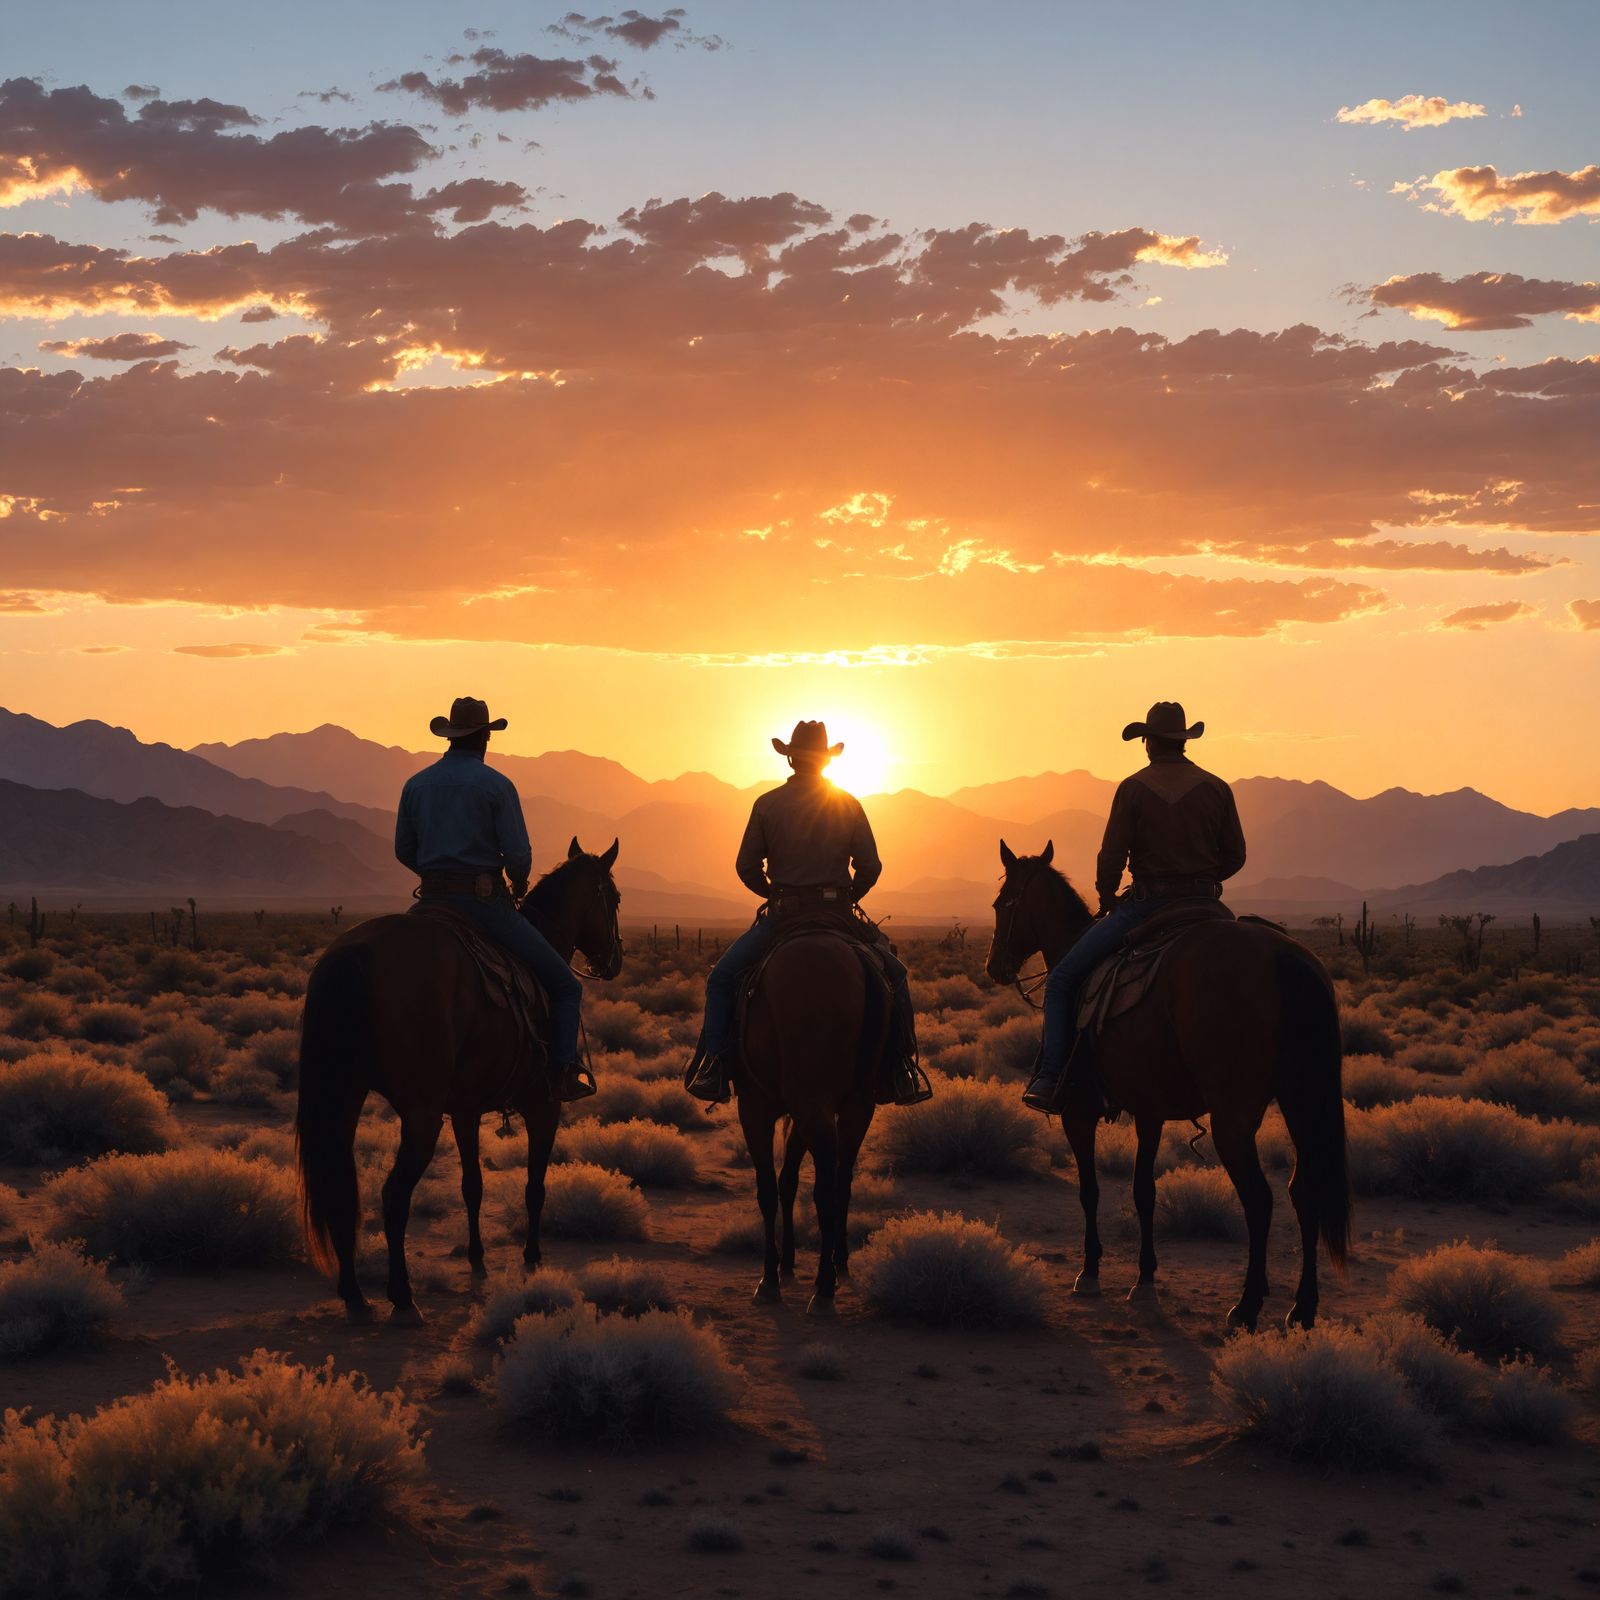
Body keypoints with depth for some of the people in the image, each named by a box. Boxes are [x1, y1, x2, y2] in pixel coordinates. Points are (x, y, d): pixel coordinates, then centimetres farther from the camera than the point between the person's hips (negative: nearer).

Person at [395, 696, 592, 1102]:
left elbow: (403, 850, 13)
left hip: (432, 901, 5)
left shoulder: (416, 784, 8)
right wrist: (519, 884, 10)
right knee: (564, 984, 4)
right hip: (484, 900, -5)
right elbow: (518, 855, -11)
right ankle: (564, 1072, -9)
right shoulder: (496, 785, -7)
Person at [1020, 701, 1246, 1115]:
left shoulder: (1133, 788, -5)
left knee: (1063, 979, 3)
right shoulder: (1217, 789, 5)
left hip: (1145, 906, -4)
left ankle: (1051, 1080, -9)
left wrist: (1107, 901, 11)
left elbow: (1112, 857, -6)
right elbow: (1234, 856, 7)